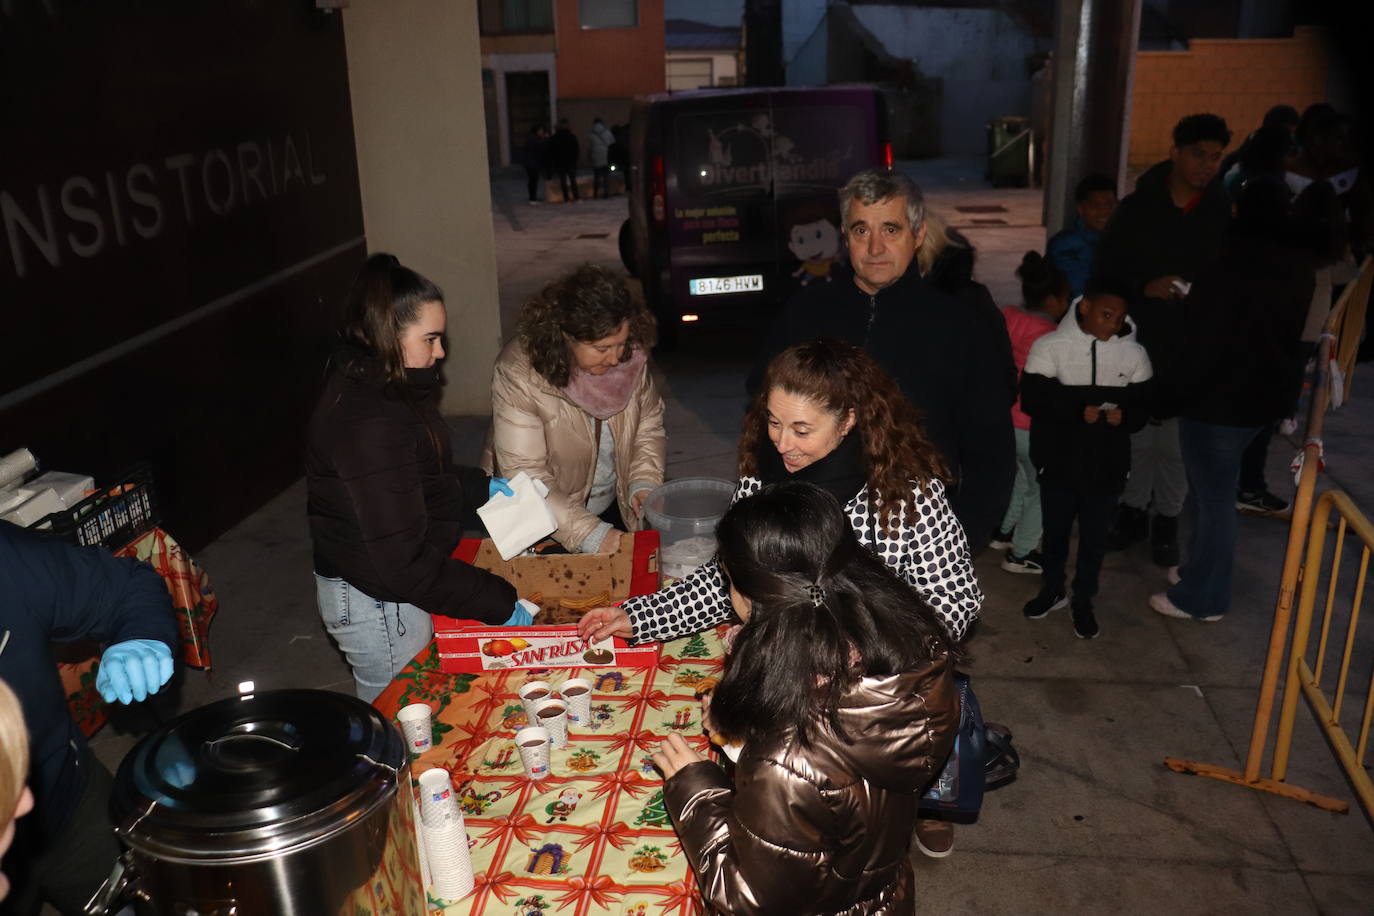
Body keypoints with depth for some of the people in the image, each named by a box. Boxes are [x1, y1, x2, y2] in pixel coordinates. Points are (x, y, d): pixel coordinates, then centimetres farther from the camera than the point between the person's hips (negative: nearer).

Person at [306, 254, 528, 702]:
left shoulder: (366, 388, 2)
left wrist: (478, 486, 8)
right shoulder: (368, 424, -30)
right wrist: (498, 603, -23)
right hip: (377, 604, -10)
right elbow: (401, 563, -29)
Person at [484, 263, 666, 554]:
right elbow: (525, 475, -30)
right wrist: (588, 533, -35)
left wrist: (644, 481, -16)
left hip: (614, 507, 5)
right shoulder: (519, 373, -28)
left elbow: (649, 426, 2)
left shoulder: (630, 356, -12)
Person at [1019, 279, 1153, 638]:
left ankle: (1083, 601, 33)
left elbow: (1143, 406, 2)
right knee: (1055, 530, 17)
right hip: (1059, 461, -1)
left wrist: (1124, 414, -20)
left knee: (1094, 536, 13)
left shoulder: (1133, 353, -3)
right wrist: (1079, 410, -25)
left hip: (1106, 465, 1)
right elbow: (1032, 398, -16)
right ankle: (1053, 590, 40)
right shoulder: (1050, 346, -10)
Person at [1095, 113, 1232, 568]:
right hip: (1137, 342, 0)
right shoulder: (1138, 207, -1)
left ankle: (1166, 519, 25)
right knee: (1137, 435, 11)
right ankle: (1133, 509, 30)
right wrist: (1144, 288, -17)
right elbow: (1104, 271, -2)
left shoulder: (1222, 212, 1)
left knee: (1175, 443, 7)